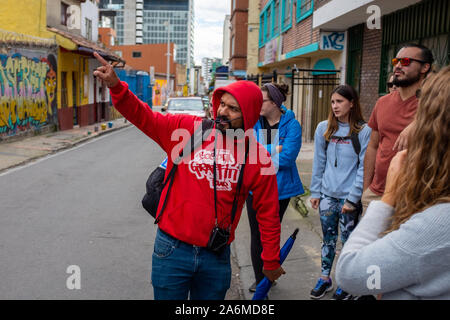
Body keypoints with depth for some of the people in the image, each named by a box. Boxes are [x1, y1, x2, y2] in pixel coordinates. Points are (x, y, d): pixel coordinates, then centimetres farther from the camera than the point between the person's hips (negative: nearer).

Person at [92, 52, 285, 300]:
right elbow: (142, 116, -5)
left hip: (216, 256, 1)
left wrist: (271, 262, 8)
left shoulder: (259, 159, -5)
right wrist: (115, 86, -22)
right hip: (172, 249, 0)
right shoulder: (186, 129, -5)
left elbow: (268, 213, 2)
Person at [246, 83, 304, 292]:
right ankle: (259, 280, 23)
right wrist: (273, 150, -20)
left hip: (280, 187, -2)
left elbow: (287, 157, -20)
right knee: (257, 234, 8)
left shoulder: (291, 125, -11)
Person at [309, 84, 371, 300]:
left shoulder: (363, 132, -7)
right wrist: (315, 191, 5)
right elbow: (319, 163, 7)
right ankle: (325, 278, 28)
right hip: (327, 195, 3)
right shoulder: (324, 129, 3)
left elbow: (364, 168, -8)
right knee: (328, 238, 14)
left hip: (349, 197, -3)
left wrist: (352, 198, -12)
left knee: (348, 240, 7)